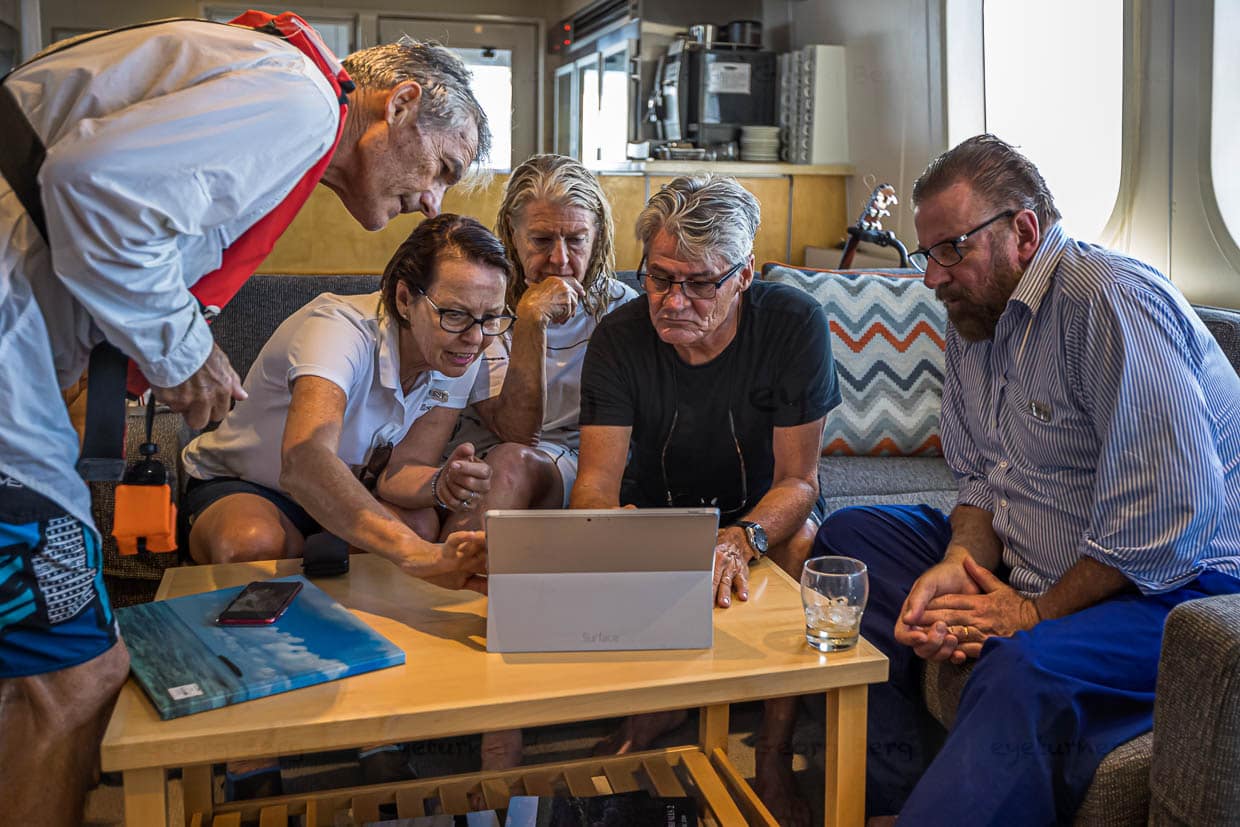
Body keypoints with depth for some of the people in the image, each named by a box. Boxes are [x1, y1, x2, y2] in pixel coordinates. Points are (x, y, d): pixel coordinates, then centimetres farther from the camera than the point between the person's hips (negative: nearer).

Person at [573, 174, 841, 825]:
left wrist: (742, 538, -43)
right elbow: (598, 478, -22)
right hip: (657, 509, 2)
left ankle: (774, 757, -17)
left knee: (804, 546, -33)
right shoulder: (619, 338, -17)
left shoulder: (794, 325, -22)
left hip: (761, 509, -1)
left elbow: (798, 479, -21)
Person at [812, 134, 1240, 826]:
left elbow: (1171, 516, -26)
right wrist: (960, 561, -9)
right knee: (848, 536, 3)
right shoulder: (974, 317, 9)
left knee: (1025, 672, -39)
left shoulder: (1112, 302, -20)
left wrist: (1036, 613, -18)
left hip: (1176, 586, -9)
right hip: (1023, 565, 10)